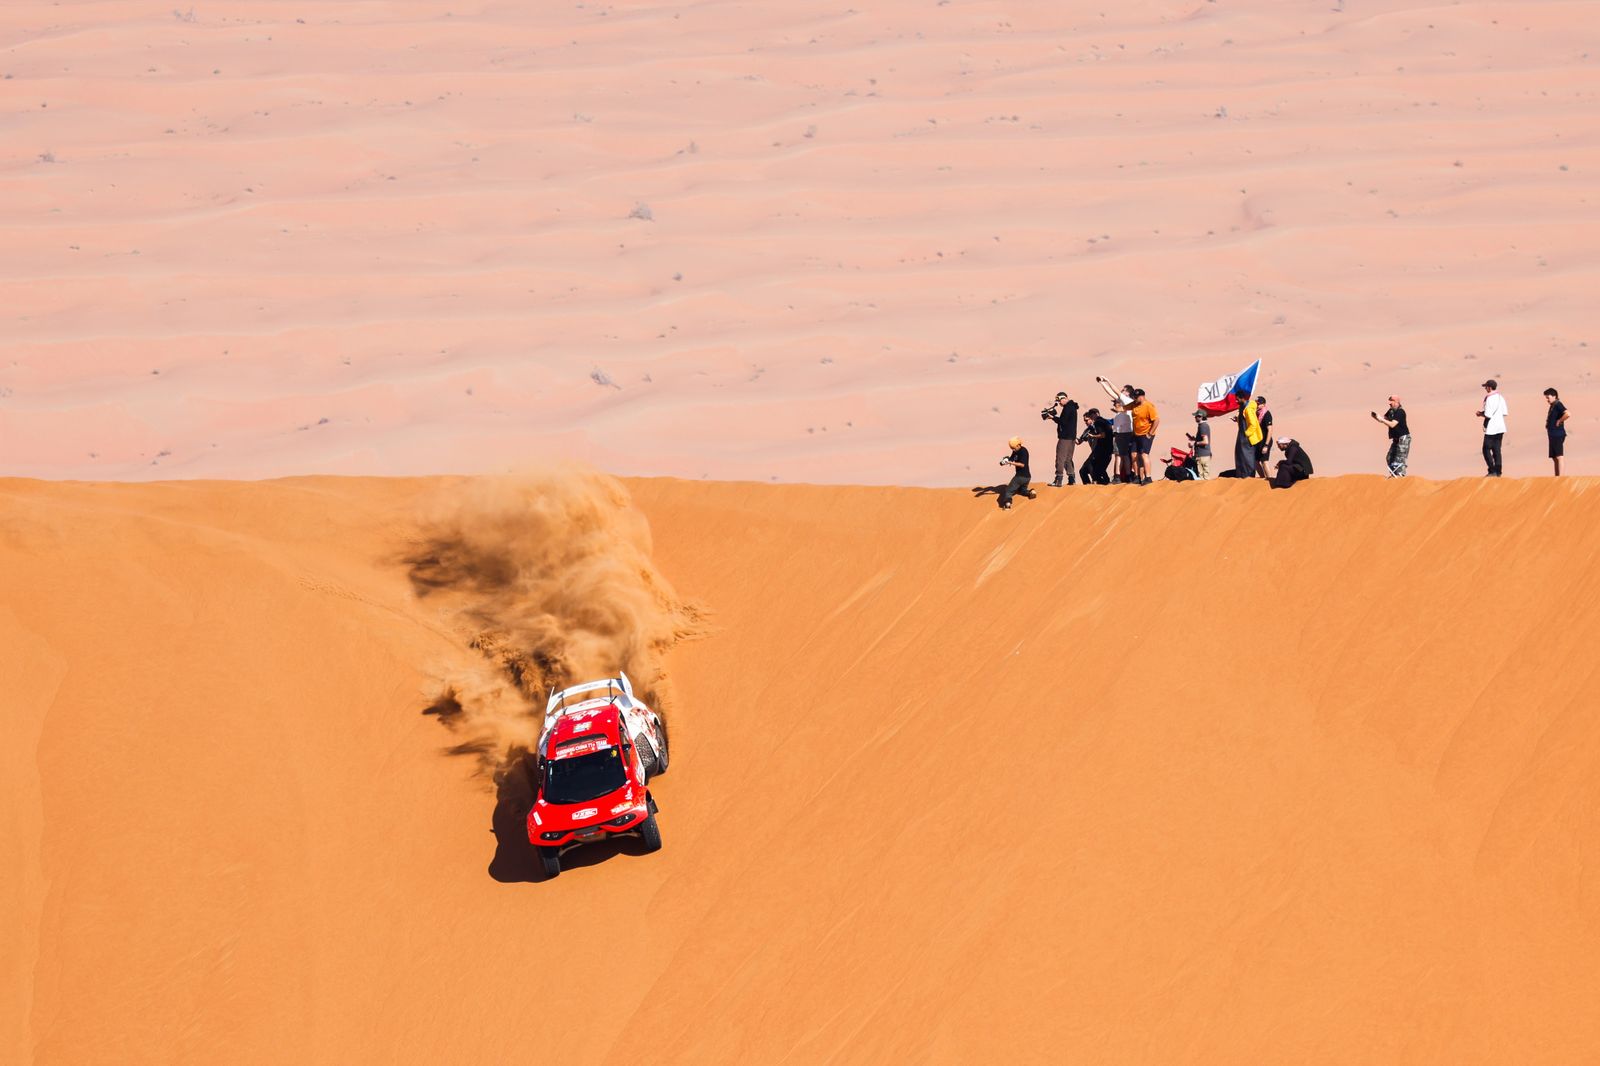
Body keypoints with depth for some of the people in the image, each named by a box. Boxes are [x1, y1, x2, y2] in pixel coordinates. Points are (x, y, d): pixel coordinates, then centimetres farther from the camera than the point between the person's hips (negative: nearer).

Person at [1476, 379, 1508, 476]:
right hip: (1500, 427, 8)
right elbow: (1504, 413, 12)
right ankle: (1498, 471, 10)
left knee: (1486, 449, -1)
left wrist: (1481, 414, 0)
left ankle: (1492, 471, -7)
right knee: (1497, 450, 11)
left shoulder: (1489, 399, -16)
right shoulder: (1501, 398, 9)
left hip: (1491, 429, -8)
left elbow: (1488, 415, -21)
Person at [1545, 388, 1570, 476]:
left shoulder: (1558, 405, -12)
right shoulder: (1552, 406, 17)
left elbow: (1567, 414, -28)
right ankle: (1556, 476, 18)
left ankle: (1560, 477, -10)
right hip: (1552, 435, 10)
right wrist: (1548, 424, 16)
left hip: (1558, 435, -10)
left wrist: (1559, 421, -17)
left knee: (1559, 456, -10)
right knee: (1554, 458, 13)